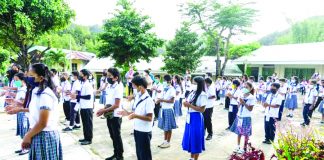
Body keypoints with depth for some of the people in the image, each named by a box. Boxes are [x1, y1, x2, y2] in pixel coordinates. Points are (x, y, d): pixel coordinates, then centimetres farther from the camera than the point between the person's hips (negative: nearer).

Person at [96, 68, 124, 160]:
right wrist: (103, 110, -1)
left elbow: (116, 105, -21)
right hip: (109, 115, 8)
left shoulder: (118, 87, -18)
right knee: (113, 136, 18)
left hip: (115, 116, -8)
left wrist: (104, 110, -17)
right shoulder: (110, 86, 7)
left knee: (117, 136, 5)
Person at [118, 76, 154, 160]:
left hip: (144, 132, -8)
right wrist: (128, 113, 3)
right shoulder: (138, 98, 7)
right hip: (137, 130, 8)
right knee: (139, 153, 20)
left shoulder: (148, 100, -20)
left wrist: (136, 116, -30)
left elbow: (149, 118, -23)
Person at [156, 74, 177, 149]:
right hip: (163, 109, 8)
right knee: (164, 126, 15)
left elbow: (172, 101, -19)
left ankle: (168, 142, 15)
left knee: (168, 127, 4)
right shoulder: (165, 89, 10)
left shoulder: (172, 89, -14)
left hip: (168, 110, -8)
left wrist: (162, 100, -21)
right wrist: (160, 100, -2)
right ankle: (165, 141, 27)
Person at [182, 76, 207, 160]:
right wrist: (186, 103, -6)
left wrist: (189, 105, -21)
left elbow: (202, 109, -19)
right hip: (189, 117, 8)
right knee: (190, 137, 17)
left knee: (196, 139, 4)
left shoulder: (203, 95, -15)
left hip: (196, 118, -8)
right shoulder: (193, 92, 6)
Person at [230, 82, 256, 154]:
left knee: (246, 134, 7)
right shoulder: (241, 96, 3)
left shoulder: (252, 97, -11)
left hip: (246, 117, -5)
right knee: (239, 132, 15)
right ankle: (238, 146, 29)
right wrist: (240, 103, -12)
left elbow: (250, 109, -13)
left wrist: (244, 103, -20)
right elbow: (238, 106, 8)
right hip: (239, 116, 5)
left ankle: (244, 148, 21)